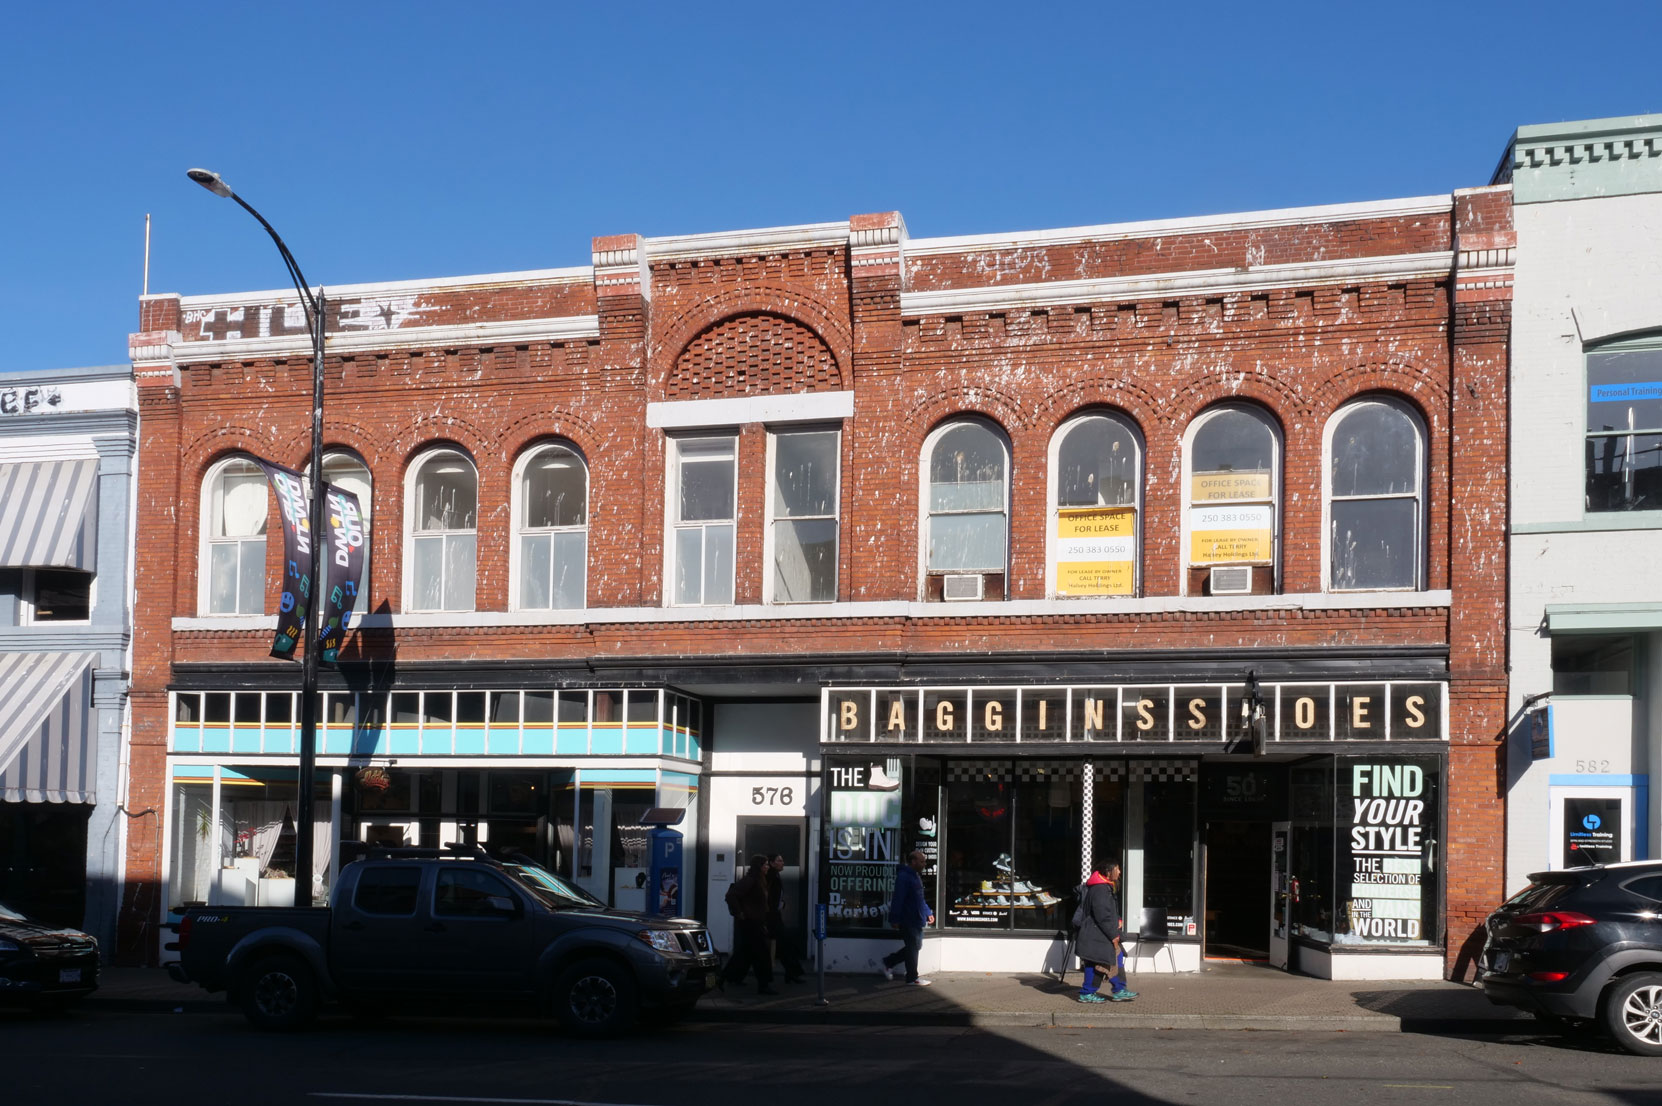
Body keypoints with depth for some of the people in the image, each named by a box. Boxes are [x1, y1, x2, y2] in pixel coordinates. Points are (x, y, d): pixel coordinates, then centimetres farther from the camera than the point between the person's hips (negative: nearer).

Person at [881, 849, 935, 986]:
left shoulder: (915, 876, 16)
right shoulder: (903, 877, -17)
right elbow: (898, 899, -20)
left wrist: (928, 913, 22)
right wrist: (895, 919, -22)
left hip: (917, 920, 10)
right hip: (908, 921, -10)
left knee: (915, 946, 15)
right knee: (913, 947, -2)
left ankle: (888, 962, 26)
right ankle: (912, 978, 9)